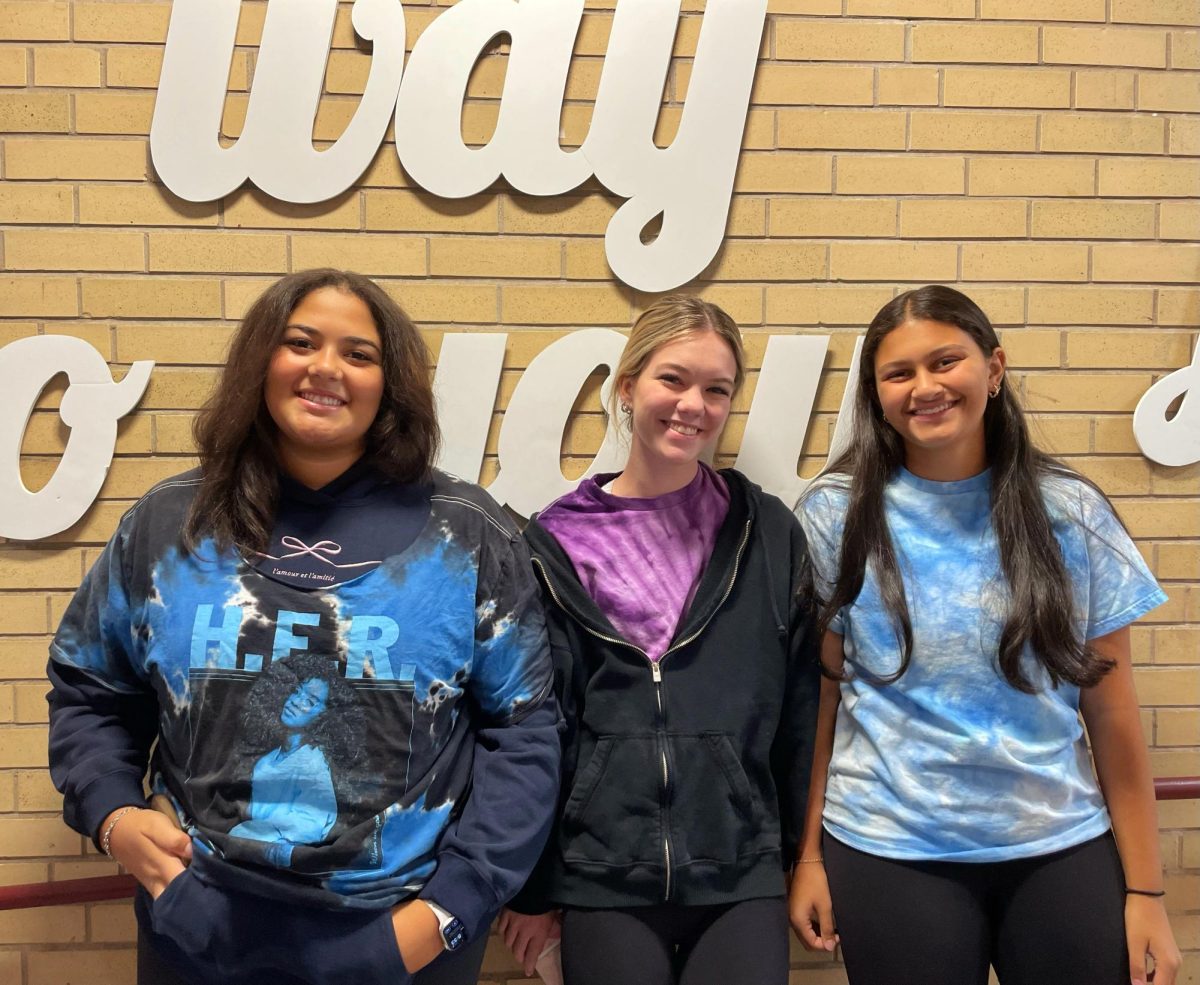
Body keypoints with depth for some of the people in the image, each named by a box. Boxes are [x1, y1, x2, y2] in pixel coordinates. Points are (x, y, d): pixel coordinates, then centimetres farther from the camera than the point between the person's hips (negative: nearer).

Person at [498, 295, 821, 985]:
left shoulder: (770, 534, 1)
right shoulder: (558, 543, -2)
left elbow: (800, 707, 4)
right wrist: (532, 887, 2)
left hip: (743, 877, 1)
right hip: (604, 877, 0)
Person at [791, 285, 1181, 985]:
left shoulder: (1072, 513, -2)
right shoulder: (835, 515, -4)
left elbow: (1113, 712, 0)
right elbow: (820, 695, -1)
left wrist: (1145, 886, 1)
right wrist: (808, 856, 0)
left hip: (1062, 849, 1)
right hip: (888, 852, -1)